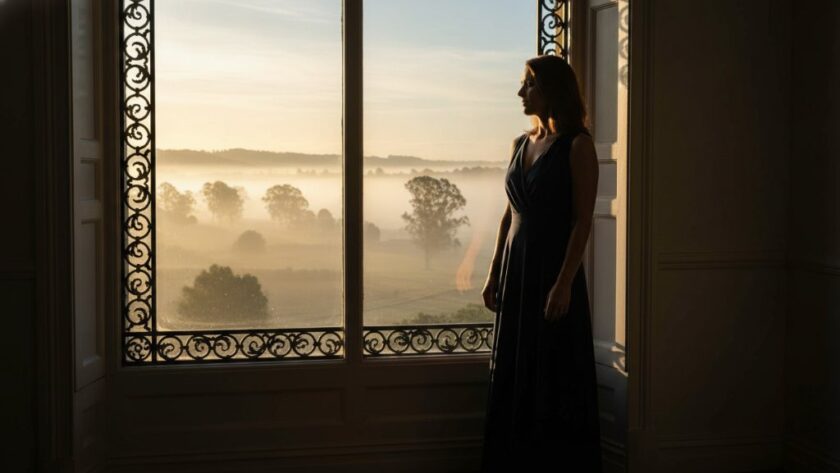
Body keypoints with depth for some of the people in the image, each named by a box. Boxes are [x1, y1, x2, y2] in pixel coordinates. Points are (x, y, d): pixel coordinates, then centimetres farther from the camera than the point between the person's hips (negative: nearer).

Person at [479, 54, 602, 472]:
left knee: (556, 380, 0)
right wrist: (494, 274, 11)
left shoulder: (577, 145, -8)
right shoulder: (520, 145, 12)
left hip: (554, 270, -7)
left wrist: (564, 283, -19)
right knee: (514, 378, 11)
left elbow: (582, 220, -13)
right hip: (516, 269, 7)